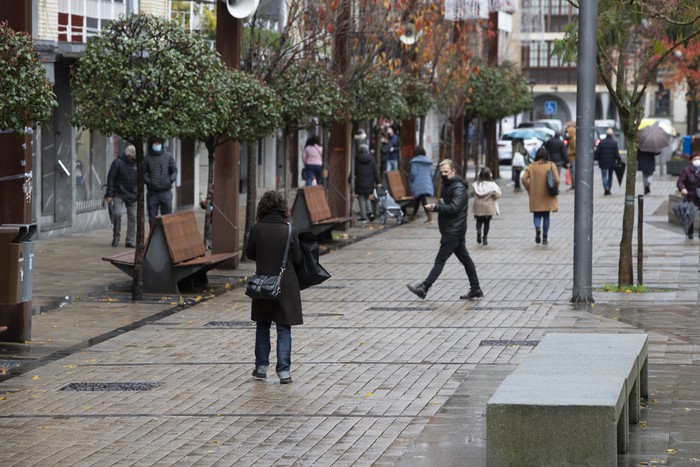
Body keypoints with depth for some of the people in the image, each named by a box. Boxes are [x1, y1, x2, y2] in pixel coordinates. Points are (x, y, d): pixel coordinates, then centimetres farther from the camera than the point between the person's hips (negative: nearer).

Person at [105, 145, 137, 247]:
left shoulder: (136, 163, 4)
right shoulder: (117, 163, -10)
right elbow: (110, 178, -8)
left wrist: (139, 193, 14)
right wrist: (109, 194, -13)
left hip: (132, 195, 4)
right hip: (119, 194, -4)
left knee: (132, 217, 2)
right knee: (117, 214, -16)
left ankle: (130, 241, 9)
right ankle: (116, 236, 4)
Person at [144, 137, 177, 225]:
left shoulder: (168, 156, 5)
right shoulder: (147, 157, -1)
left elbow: (174, 170, 11)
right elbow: (142, 173, 0)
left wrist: (171, 180, -8)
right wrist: (148, 181, -16)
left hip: (166, 192, 1)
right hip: (152, 192, -1)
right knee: (152, 218, 2)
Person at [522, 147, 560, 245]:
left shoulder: (531, 166, -2)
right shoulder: (551, 165, -3)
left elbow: (524, 179, -10)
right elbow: (557, 180, -12)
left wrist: (529, 189, 4)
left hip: (535, 196, -1)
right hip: (547, 196, 1)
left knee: (537, 215, 10)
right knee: (546, 216, 13)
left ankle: (537, 228, -21)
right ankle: (544, 238, 12)